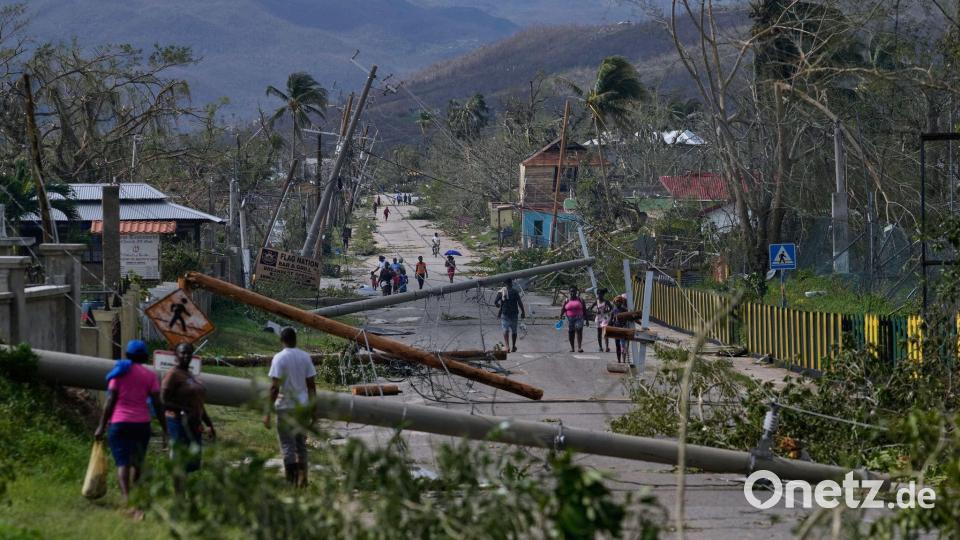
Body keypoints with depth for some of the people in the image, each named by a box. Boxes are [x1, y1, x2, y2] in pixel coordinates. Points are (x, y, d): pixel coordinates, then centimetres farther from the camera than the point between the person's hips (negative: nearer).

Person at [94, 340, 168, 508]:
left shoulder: (120, 372, 2)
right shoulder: (149, 376, 4)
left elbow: (110, 401, -3)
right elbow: (158, 404, -2)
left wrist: (101, 426, 0)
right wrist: (164, 430, 3)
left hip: (119, 423, -2)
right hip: (142, 424, 2)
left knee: (122, 463, -7)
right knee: (137, 463, 19)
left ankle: (126, 499, -25)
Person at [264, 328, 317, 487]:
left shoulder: (279, 358, -11)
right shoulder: (305, 357, 3)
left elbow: (274, 387, -15)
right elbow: (311, 384, 5)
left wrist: (267, 412, -12)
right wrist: (313, 409, 13)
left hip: (285, 407, -4)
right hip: (302, 406, 4)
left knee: (287, 444, 0)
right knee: (301, 443, 14)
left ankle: (291, 481, -4)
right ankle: (302, 478, 12)